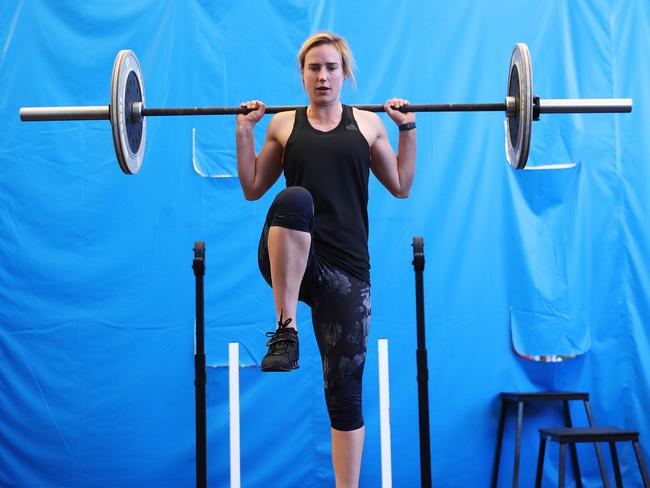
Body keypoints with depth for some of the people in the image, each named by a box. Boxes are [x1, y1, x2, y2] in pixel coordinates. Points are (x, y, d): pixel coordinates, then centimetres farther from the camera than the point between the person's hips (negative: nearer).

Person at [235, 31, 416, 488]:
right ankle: (286, 328, -31)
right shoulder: (283, 124, 12)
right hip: (289, 260, -1)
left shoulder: (368, 124, 12)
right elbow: (252, 188, 16)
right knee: (294, 199, -37)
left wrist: (408, 130, 9)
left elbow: (401, 186, 16)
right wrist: (244, 130, 8)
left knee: (345, 389, 1)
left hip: (346, 267, 1)